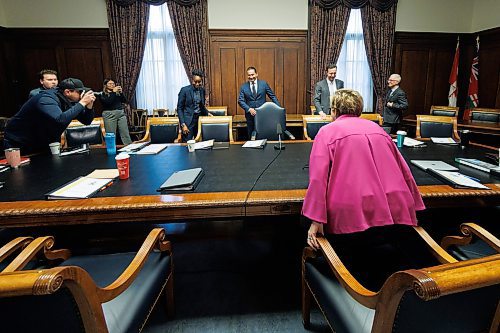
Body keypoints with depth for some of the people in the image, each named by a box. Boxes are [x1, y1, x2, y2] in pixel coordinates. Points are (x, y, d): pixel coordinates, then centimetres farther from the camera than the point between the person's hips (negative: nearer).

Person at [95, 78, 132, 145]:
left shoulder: (117, 92, 17)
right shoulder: (102, 94, 5)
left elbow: (124, 101, 9)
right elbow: (107, 102, -11)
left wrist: (121, 92, -4)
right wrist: (113, 92, -10)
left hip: (121, 113, 3)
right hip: (109, 115, -3)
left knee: (125, 133, -3)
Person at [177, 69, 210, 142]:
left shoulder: (202, 90, 9)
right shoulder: (184, 90, -7)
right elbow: (179, 108, -7)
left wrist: (207, 114, 5)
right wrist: (183, 124, -14)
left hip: (200, 119, 5)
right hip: (188, 121, -5)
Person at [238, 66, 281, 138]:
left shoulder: (264, 83, 3)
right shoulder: (243, 87, 3)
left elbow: (272, 96, 4)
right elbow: (240, 101, -1)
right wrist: (249, 109, -17)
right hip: (250, 114, 1)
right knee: (251, 136, 6)